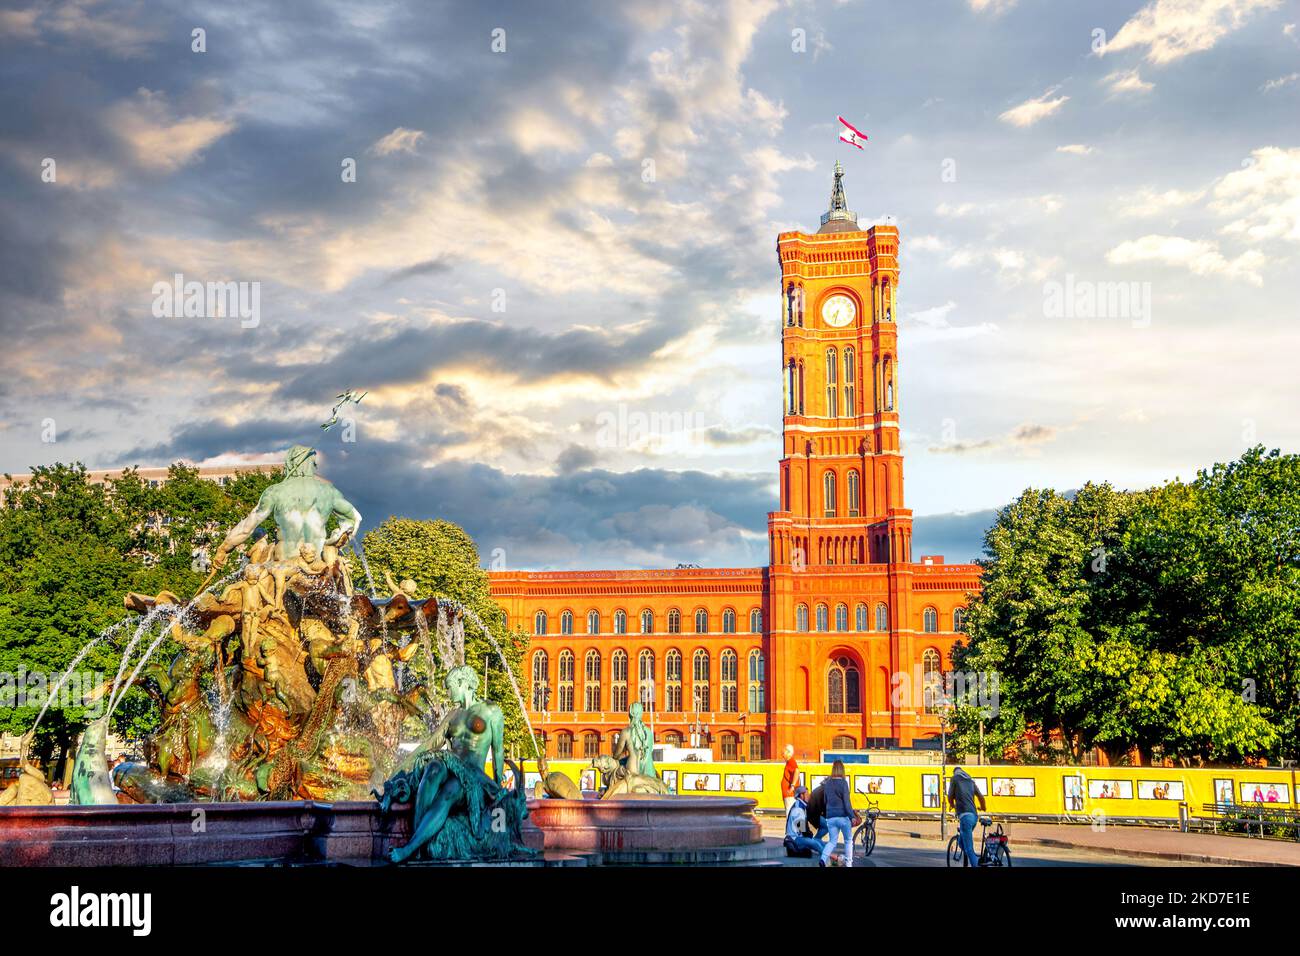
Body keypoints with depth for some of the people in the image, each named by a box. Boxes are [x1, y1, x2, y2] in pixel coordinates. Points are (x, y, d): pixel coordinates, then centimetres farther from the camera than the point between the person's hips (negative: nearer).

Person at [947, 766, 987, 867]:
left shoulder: (955, 778, 8)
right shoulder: (970, 780, 21)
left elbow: (950, 797, 9)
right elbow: (980, 796, 18)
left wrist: (953, 807, 31)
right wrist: (983, 808, 38)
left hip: (965, 815, -7)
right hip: (974, 816, 7)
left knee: (969, 849, -11)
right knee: (961, 840, 25)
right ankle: (965, 864, 21)